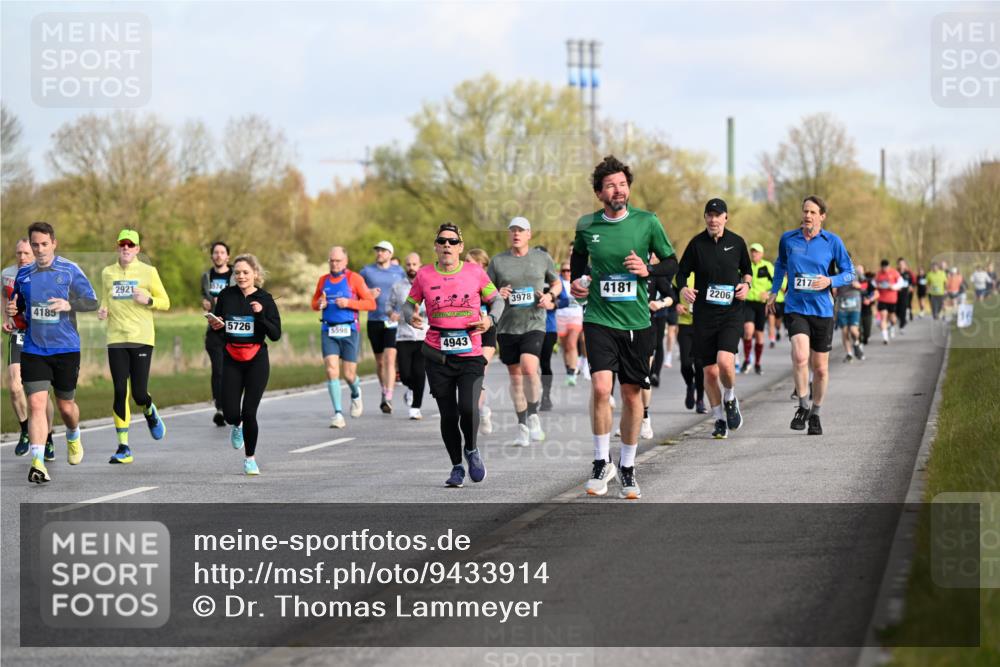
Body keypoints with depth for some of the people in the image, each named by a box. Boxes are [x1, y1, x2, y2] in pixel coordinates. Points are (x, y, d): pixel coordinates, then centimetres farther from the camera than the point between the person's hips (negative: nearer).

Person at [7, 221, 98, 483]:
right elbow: (16, 303, 20)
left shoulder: (69, 270, -4)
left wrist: (69, 305, -23)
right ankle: (37, 463, -16)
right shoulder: (24, 273, 6)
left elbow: (92, 302, -4)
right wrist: (12, 309, -4)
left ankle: (73, 437, 45)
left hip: (66, 348, -1)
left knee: (66, 405, 12)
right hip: (33, 350, 1)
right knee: (36, 404, -13)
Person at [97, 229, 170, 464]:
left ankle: (149, 412, 31)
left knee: (139, 393, -7)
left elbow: (165, 303, 6)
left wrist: (148, 300, -14)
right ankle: (123, 447, -1)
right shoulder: (108, 273, 10)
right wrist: (102, 310, 0)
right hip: (116, 339, 2)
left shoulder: (148, 272, 2)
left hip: (141, 338, -2)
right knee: (120, 392, -5)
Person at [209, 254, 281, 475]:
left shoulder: (265, 299, -4)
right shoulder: (226, 296, 2)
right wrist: (216, 325, -7)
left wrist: (260, 315, -21)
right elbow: (217, 322, 15)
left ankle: (250, 458, 14)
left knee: (249, 413, -6)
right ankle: (237, 426, 35)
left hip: (256, 360, -2)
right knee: (230, 413, -5)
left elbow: (276, 334, -7)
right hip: (231, 361, 2)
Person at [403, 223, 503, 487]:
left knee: (468, 408, -18)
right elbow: (409, 305, 14)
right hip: (438, 356, 1)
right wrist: (411, 317, -9)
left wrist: (490, 319, -7)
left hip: (471, 355, -1)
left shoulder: (475, 272, 1)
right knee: (448, 415, 2)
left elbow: (496, 300, 13)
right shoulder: (424, 276, 2)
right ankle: (457, 466, 22)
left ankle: (471, 450, 13)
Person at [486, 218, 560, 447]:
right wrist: (497, 295, -11)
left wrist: (550, 295, -3)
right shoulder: (497, 261, 6)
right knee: (515, 376, 6)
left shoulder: (542, 258, 6)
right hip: (507, 327, 2)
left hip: (534, 324, -2)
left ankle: (533, 416, -5)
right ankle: (522, 428, 17)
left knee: (529, 368, -23)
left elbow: (557, 283, 19)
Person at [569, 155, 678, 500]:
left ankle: (627, 468, 22)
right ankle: (602, 463, -2)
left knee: (632, 394, 7)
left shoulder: (647, 222, -3)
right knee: (600, 388, -17)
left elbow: (672, 263, 5)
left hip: (637, 322, 1)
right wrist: (576, 281, 5)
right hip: (599, 319, 0)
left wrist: (648, 270, -14)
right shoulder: (586, 225, 1)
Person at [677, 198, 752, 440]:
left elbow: (747, 269, 19)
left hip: (732, 312, -1)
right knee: (710, 371, 2)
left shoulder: (736, 242, 4)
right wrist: (684, 289, -14)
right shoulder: (696, 244, 0)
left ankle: (730, 399, 9)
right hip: (704, 314, 1)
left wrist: (746, 284, -2)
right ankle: (719, 420, 19)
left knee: (725, 361, -21)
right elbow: (682, 272, 7)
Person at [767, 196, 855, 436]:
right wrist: (774, 291, 16)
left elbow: (849, 273, 4)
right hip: (795, 308, 0)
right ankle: (803, 406, -5)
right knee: (800, 356, -24)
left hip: (822, 310, 0)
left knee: (820, 367, 7)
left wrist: (830, 281, -14)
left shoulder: (833, 242, -3)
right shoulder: (788, 239, 2)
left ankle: (815, 414, 27)